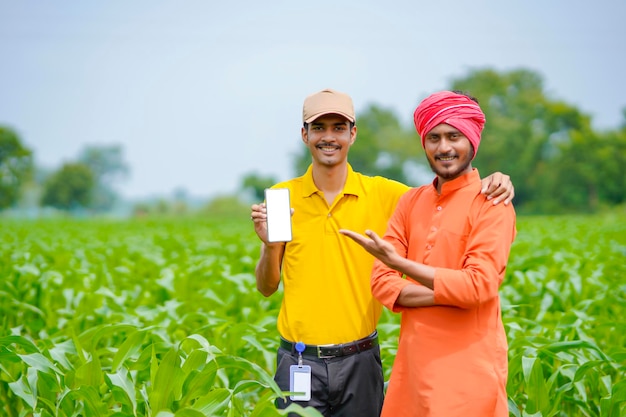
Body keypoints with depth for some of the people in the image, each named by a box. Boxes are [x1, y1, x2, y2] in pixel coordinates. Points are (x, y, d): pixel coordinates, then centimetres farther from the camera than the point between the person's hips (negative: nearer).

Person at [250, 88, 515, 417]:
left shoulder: (381, 193, -1)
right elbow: (267, 288, 5)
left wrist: (490, 185, -17)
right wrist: (269, 244, -14)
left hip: (359, 361, 1)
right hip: (298, 361, 0)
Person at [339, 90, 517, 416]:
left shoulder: (492, 204, -7)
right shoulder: (411, 201, 9)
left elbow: (479, 285, -18)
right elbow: (382, 282, 1)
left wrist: (398, 262, -20)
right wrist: (450, 293, -14)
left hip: (468, 368, -5)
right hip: (412, 362, 5)